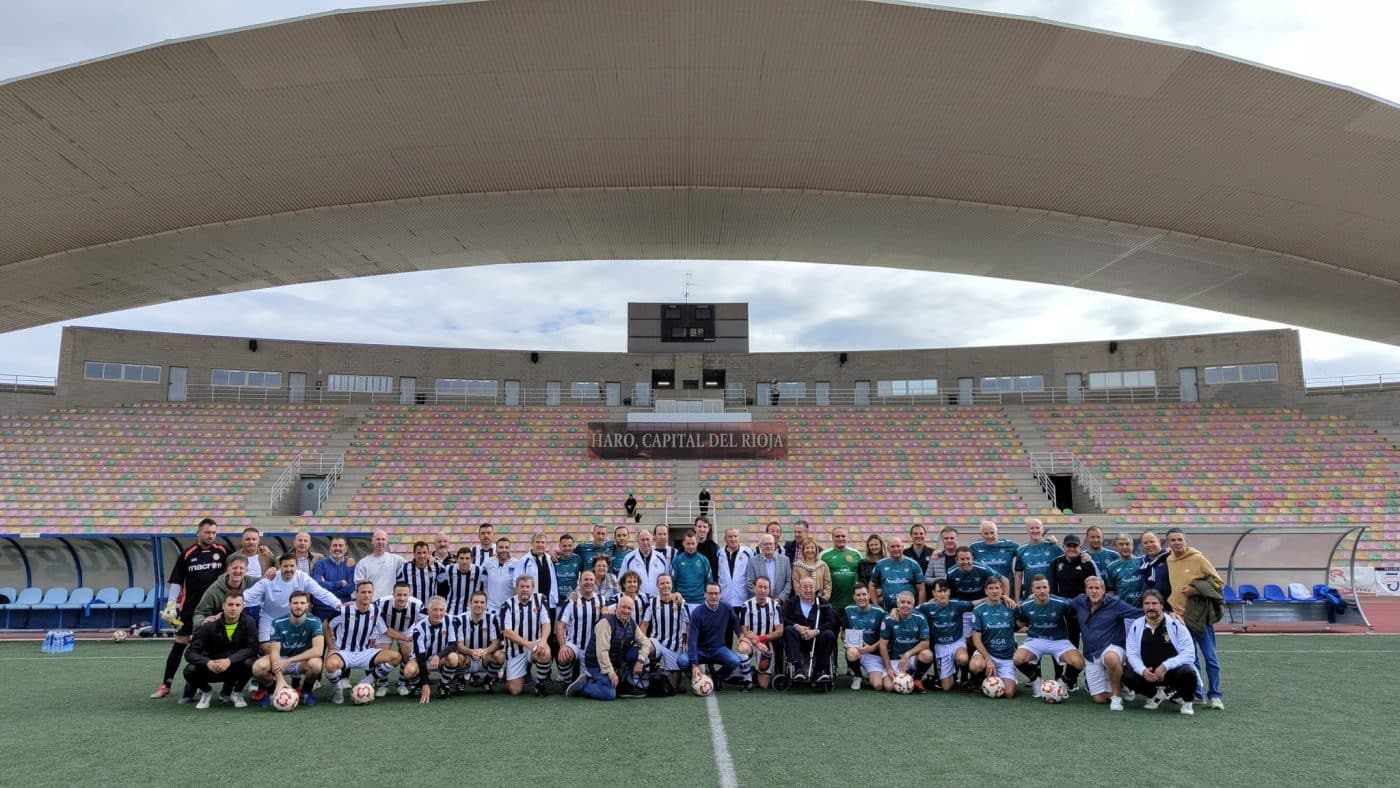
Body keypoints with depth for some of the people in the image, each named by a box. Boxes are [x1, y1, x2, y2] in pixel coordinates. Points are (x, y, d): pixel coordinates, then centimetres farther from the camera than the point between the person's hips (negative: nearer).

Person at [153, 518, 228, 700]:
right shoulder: (187, 554, 0)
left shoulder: (222, 552, 1)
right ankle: (165, 685, 12)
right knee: (180, 644, 2)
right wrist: (170, 605, -4)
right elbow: (176, 582, 2)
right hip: (189, 607, -1)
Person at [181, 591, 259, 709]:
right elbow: (190, 652, -15)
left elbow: (252, 648, -19)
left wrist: (229, 660, -35)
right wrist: (207, 662, -36)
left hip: (237, 667, 0)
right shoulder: (210, 625, -12)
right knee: (190, 670, -28)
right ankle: (206, 691, 7)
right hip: (212, 667, 0)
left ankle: (235, 692, 0)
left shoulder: (248, 623, -11)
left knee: (250, 662, -32)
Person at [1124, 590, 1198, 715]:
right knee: (1128, 676, -25)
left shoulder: (1175, 623, -8)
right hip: (1148, 673, 2)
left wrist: (1165, 666, -24)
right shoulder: (1136, 625, 1)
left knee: (1188, 673, -35)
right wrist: (1143, 671, -23)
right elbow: (1132, 654, -3)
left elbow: (1189, 654, -14)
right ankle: (1156, 694, 5)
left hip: (1174, 671, -2)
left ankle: (1185, 700, 0)